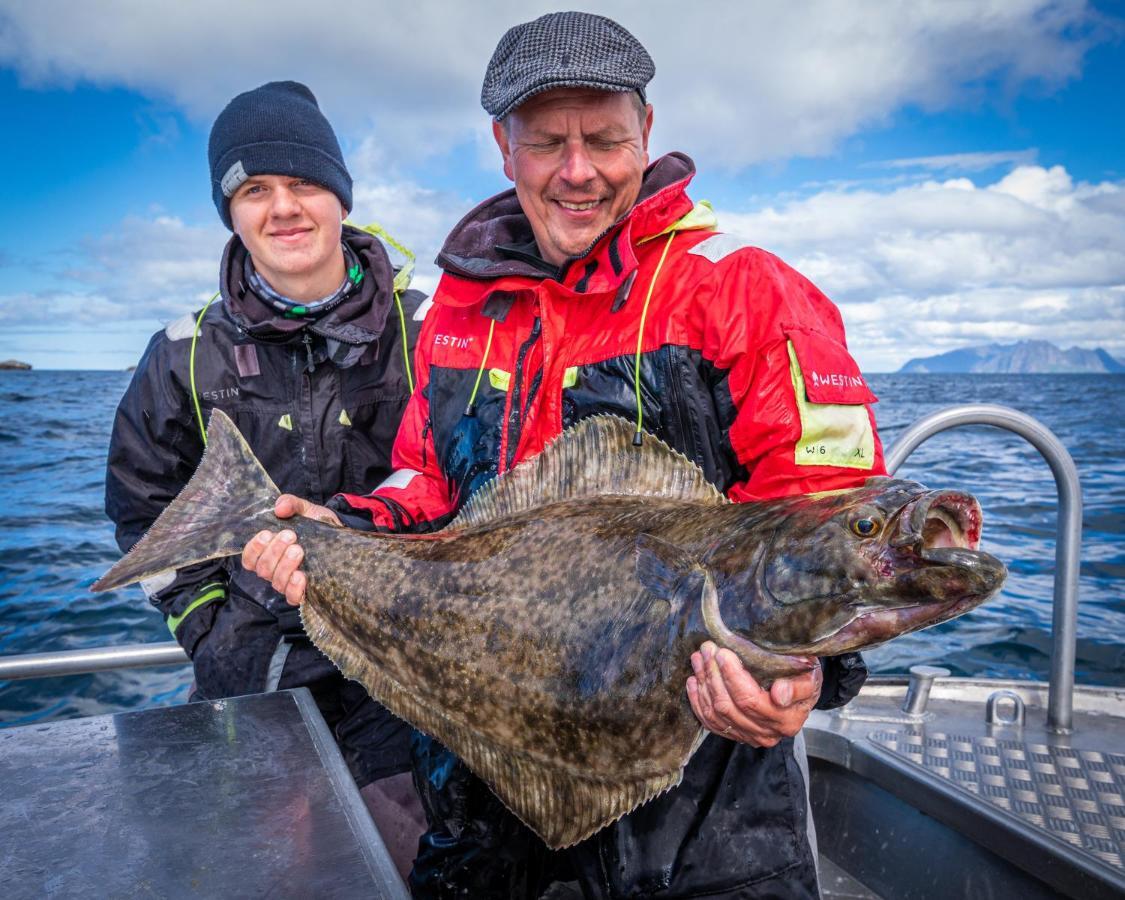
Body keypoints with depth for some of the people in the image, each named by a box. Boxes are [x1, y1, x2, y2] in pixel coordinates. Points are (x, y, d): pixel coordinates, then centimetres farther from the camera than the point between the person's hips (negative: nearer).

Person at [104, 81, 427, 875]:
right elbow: (143, 501, 10)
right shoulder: (189, 356, -2)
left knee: (406, 857, 8)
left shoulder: (420, 336, -7)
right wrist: (204, 620, 4)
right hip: (250, 666, 2)